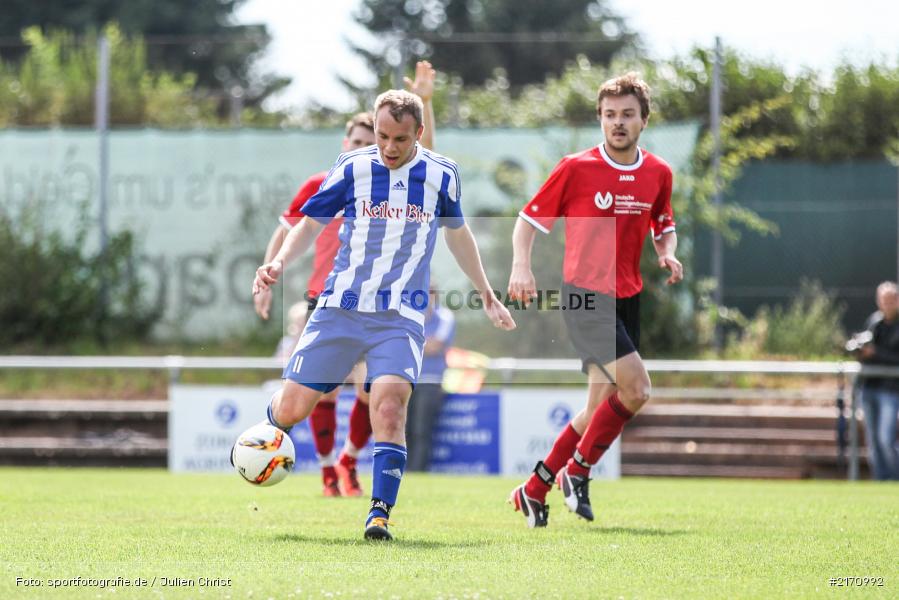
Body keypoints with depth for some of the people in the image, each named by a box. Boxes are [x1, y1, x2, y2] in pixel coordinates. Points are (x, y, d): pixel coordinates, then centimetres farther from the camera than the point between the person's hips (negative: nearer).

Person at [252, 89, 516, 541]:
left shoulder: (442, 176, 3)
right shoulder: (352, 168, -1)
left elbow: (457, 233, 20)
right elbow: (311, 223, 8)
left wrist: (487, 295, 27)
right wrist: (279, 262, -10)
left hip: (400, 318, 0)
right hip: (340, 309, 0)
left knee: (389, 406, -24)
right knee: (292, 408, -5)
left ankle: (380, 513, -17)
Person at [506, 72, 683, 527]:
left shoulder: (658, 174, 7)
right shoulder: (575, 168, -7)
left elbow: (664, 228, 22)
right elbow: (529, 220, -1)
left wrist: (668, 253, -1)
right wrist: (521, 266, -18)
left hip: (627, 298, 6)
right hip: (584, 295, -6)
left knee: (601, 410, 4)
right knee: (635, 389, -20)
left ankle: (534, 490, 18)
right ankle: (576, 472, -1)